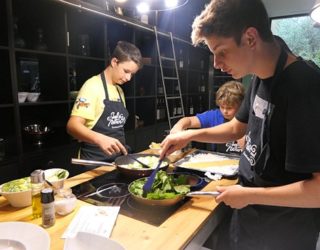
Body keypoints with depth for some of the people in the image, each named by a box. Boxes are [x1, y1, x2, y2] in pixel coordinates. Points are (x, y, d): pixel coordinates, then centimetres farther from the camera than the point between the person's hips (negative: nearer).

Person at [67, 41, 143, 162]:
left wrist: (123, 151, 10)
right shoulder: (93, 86, -13)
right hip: (95, 161, -7)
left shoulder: (119, 91, 9)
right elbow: (73, 125, -22)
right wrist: (100, 139, -38)